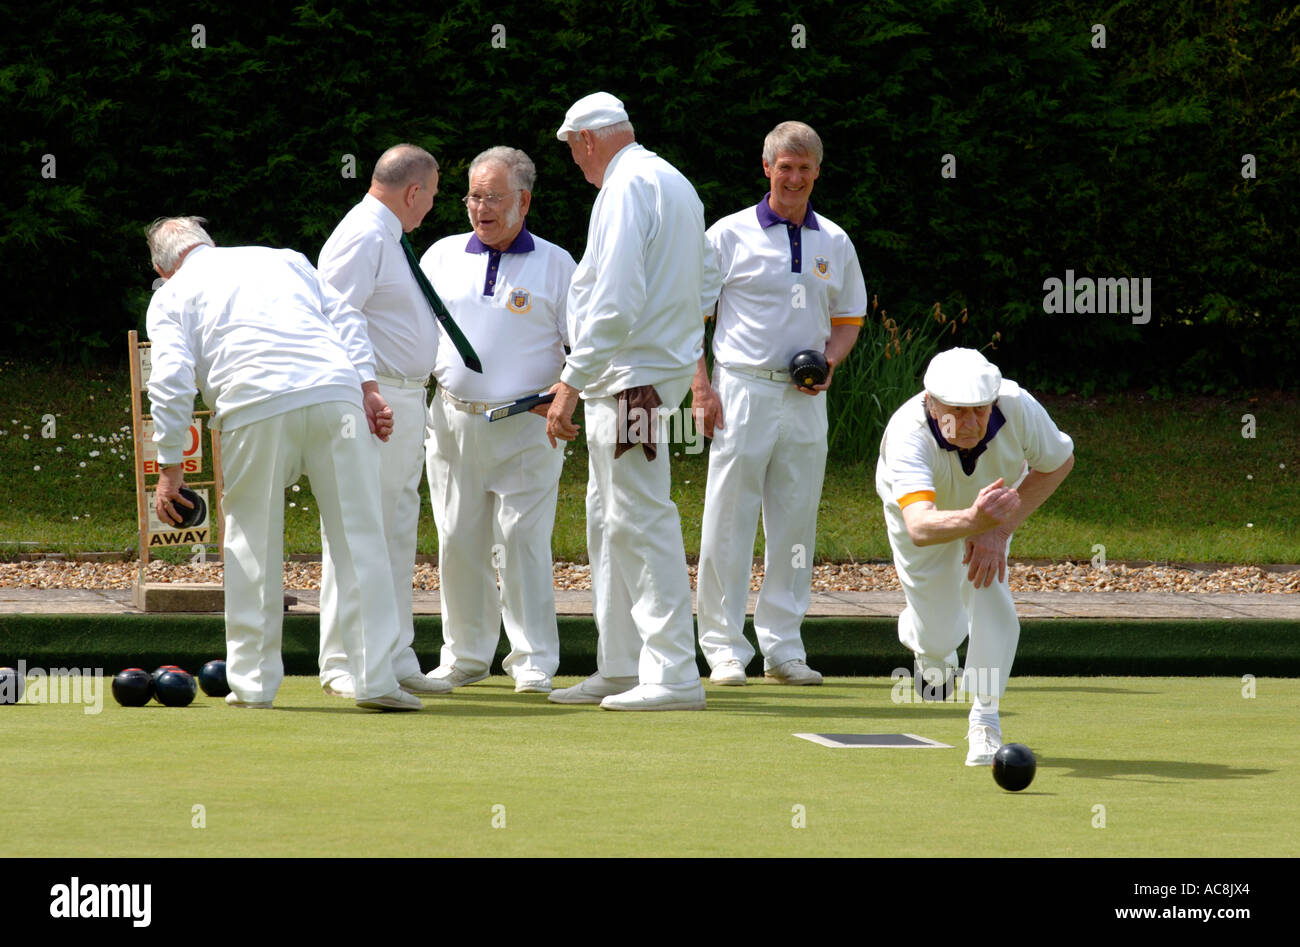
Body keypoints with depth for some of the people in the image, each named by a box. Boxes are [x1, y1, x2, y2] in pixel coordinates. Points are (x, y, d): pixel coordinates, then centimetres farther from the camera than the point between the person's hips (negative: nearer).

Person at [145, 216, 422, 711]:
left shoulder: (171, 295, 19)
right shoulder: (283, 259, 30)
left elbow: (171, 380, 5)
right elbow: (345, 318, 16)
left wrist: (169, 468, 6)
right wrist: (368, 387, 10)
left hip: (255, 407, -2)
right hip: (335, 391, 2)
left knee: (252, 541, 11)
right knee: (359, 538, 3)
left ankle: (253, 682, 13)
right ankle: (377, 679, 0)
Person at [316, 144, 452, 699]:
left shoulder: (388, 238, 19)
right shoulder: (362, 238, -13)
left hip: (405, 403, 11)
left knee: (397, 535, 12)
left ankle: (395, 661, 16)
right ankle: (342, 665, -5)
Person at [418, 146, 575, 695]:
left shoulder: (555, 265, 5)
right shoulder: (443, 257, 13)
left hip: (525, 428, -3)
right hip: (453, 419, 3)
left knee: (522, 540, -8)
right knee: (458, 542, 4)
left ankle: (534, 662, -2)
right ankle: (465, 656, 15)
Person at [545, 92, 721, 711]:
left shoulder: (626, 188, -13)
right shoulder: (676, 184, 19)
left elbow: (615, 301, -21)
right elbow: (705, 286, 23)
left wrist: (571, 383, -21)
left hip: (629, 376, -11)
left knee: (641, 521, -11)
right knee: (607, 521, 15)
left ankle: (674, 675, -13)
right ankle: (620, 669, 19)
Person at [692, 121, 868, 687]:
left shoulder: (834, 243, 11)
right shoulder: (730, 235, 0)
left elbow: (849, 319, 21)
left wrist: (829, 362, 0)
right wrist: (701, 390, -8)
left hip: (805, 400, 4)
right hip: (742, 391, -4)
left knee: (795, 524, 6)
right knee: (728, 523, -5)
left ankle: (782, 645, 13)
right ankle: (724, 647, 0)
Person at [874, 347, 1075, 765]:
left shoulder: (1017, 407, -38)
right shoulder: (907, 434, -45)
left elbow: (1059, 462, -16)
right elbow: (920, 527, -59)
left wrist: (1000, 529, -26)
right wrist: (974, 521, -80)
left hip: (989, 503, 1)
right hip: (924, 507, -1)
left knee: (989, 594, -21)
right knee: (939, 634, 1)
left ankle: (985, 721, -6)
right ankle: (930, 651, 41)